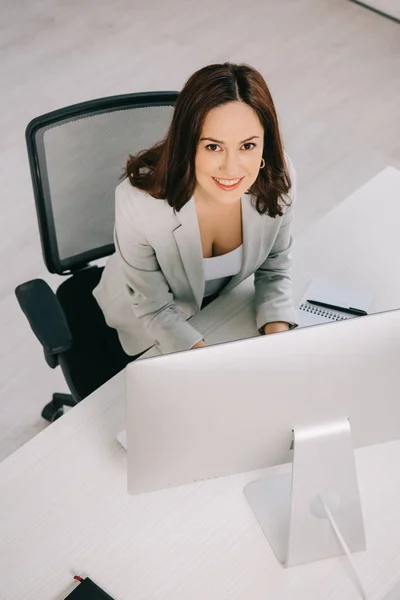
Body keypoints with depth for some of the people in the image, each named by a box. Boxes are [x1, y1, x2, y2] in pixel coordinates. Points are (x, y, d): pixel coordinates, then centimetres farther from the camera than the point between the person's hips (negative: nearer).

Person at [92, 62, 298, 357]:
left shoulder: (277, 177, -28)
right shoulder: (139, 201, -38)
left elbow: (274, 271, -11)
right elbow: (155, 311, -24)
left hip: (223, 303, 3)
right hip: (150, 324, -3)